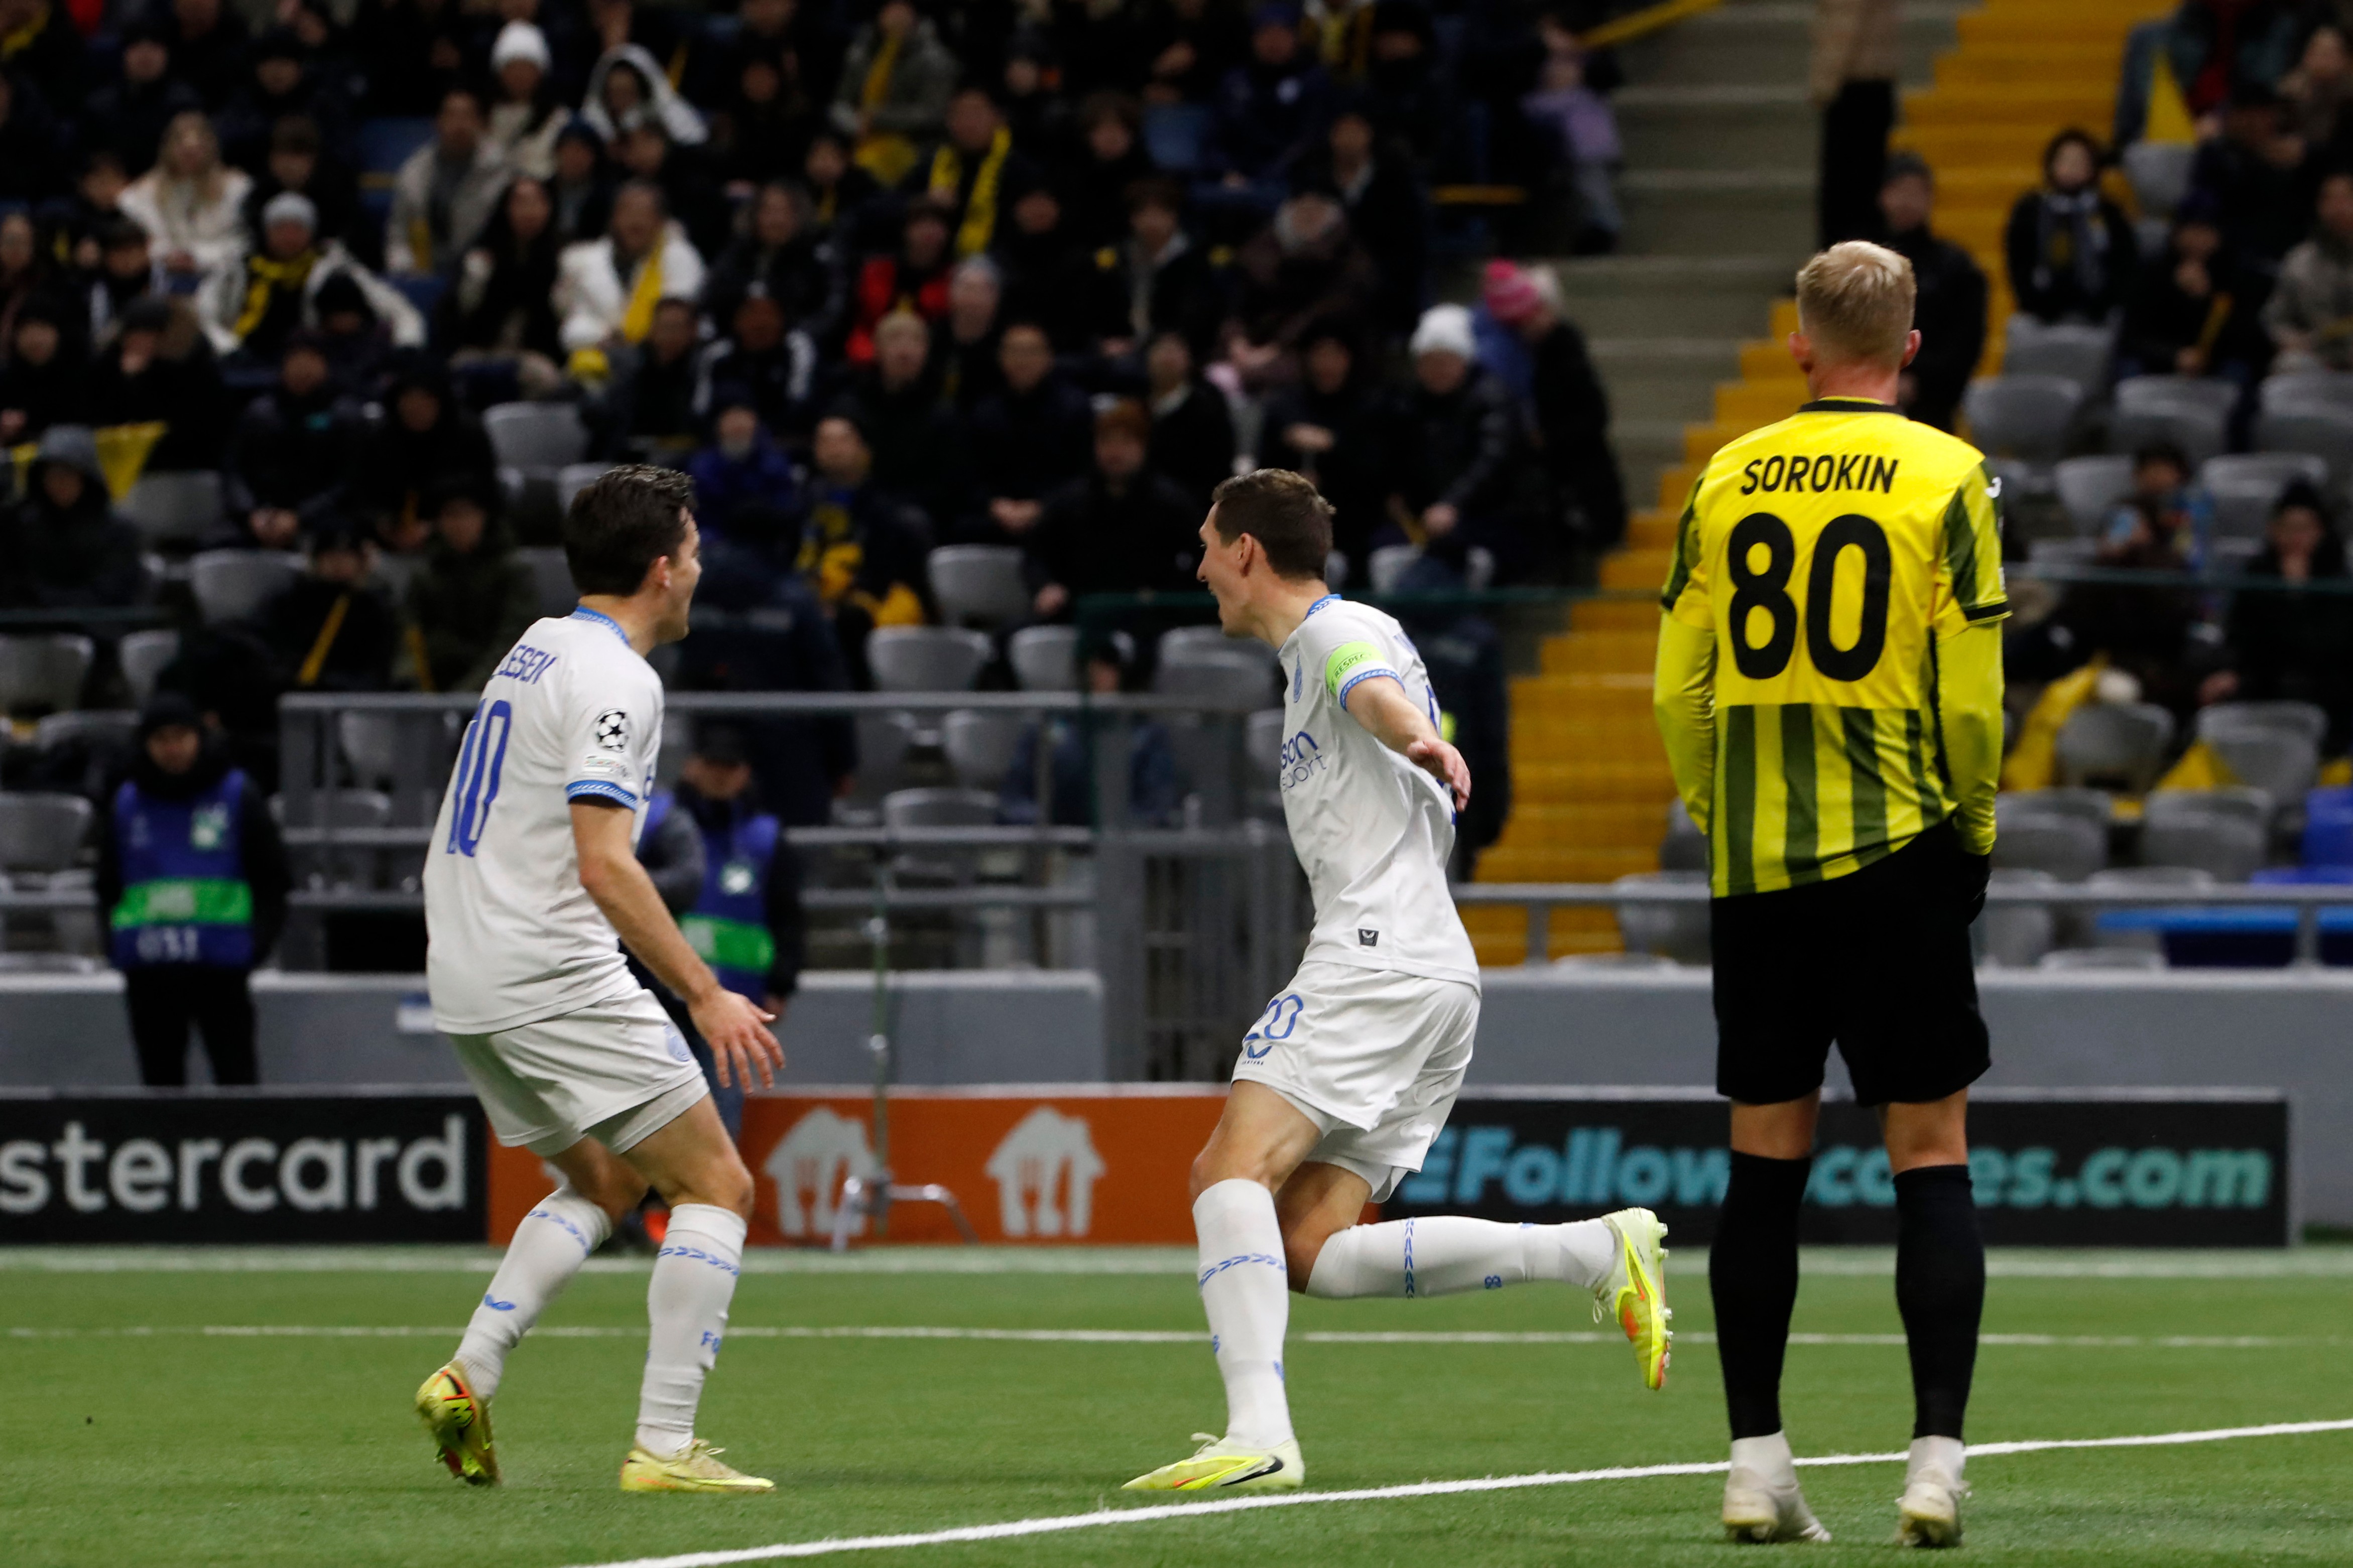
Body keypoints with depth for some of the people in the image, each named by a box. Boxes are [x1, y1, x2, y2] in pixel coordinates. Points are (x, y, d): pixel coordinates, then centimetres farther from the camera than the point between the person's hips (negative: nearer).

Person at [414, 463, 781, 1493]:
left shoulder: (537, 648, 16)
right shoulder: (615, 679, -14)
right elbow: (604, 866, -22)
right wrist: (705, 994, -21)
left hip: (467, 982, 10)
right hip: (555, 980, -10)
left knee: (604, 1182, 25)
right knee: (717, 1186, -4)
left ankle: (468, 1378, 9)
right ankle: (663, 1446, -12)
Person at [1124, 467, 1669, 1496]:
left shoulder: (1341, 632, -3)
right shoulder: (1312, 650, 28)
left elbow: (1377, 691, -28)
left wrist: (1416, 740, -49)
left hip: (1380, 951, -10)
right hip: (1435, 976, 10)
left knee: (1235, 1169, -21)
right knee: (1309, 1249, 0)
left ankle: (1259, 1434, -36)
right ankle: (1599, 1252, -5)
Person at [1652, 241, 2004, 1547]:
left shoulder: (1726, 480, 3)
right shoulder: (1943, 478, -5)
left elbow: (1678, 687, 5)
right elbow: (1969, 693, -7)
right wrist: (1973, 831, 8)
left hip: (1754, 859, 3)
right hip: (1897, 853, -3)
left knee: (1764, 1158, 7)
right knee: (1931, 1154, 2)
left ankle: (1756, 1462, 7)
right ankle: (1936, 1461, -6)